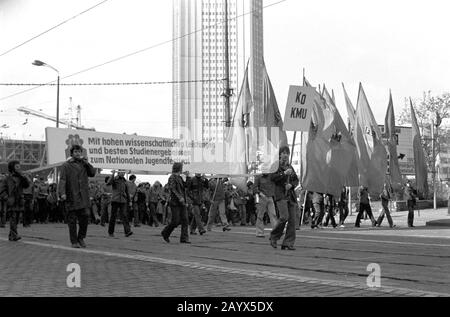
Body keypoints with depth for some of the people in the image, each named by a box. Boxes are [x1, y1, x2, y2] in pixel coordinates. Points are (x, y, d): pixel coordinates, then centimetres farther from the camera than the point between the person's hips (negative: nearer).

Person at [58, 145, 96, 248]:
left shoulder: (84, 164, 15)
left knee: (85, 217, -1)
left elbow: (92, 173, 12)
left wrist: (87, 163, 0)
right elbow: (62, 180, -8)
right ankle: (74, 241, 10)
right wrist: (62, 193, -21)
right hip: (71, 197, -3)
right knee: (72, 220, 1)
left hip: (84, 197, 4)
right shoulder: (66, 165, 1)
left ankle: (81, 238, 17)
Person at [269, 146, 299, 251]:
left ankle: (288, 244, 3)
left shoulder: (290, 167, 20)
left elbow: (296, 180, 20)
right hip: (281, 195, -6)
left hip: (291, 195, 6)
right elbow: (273, 178, -12)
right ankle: (274, 237, 2)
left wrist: (291, 185, 0)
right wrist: (284, 173, -18)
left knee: (292, 219, -2)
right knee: (284, 217, -19)